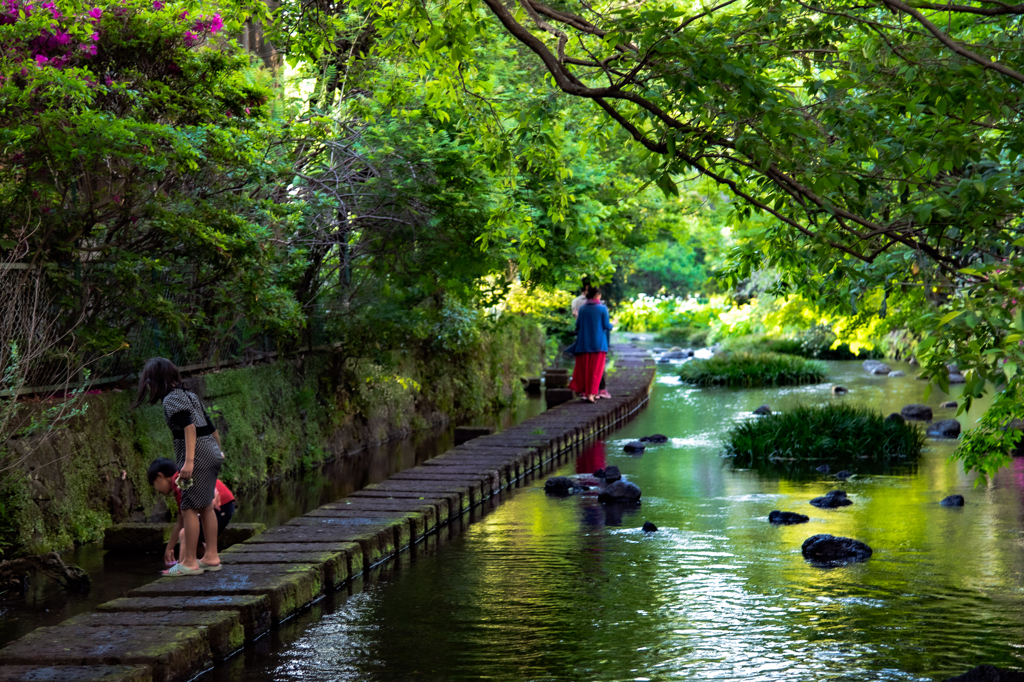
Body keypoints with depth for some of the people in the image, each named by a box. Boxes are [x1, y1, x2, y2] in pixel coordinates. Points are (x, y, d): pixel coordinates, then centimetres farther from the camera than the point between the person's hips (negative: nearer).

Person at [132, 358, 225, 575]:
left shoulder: (171, 399, -9)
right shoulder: (188, 395, 17)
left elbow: (189, 427, -20)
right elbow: (210, 426, 21)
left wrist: (189, 461, -26)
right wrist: (218, 449, 33)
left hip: (197, 452, -9)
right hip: (211, 451, 9)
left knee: (189, 507, -5)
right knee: (205, 506, 14)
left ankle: (190, 562, -4)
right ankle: (212, 557, 18)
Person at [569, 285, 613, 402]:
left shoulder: (582, 308, 2)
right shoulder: (602, 309, -6)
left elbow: (578, 325, 4)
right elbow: (607, 326, -6)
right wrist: (613, 323, 16)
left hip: (584, 343, 3)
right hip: (598, 343, -3)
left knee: (584, 369, 10)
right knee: (596, 370, 0)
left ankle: (584, 392, 11)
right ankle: (591, 394, -5)